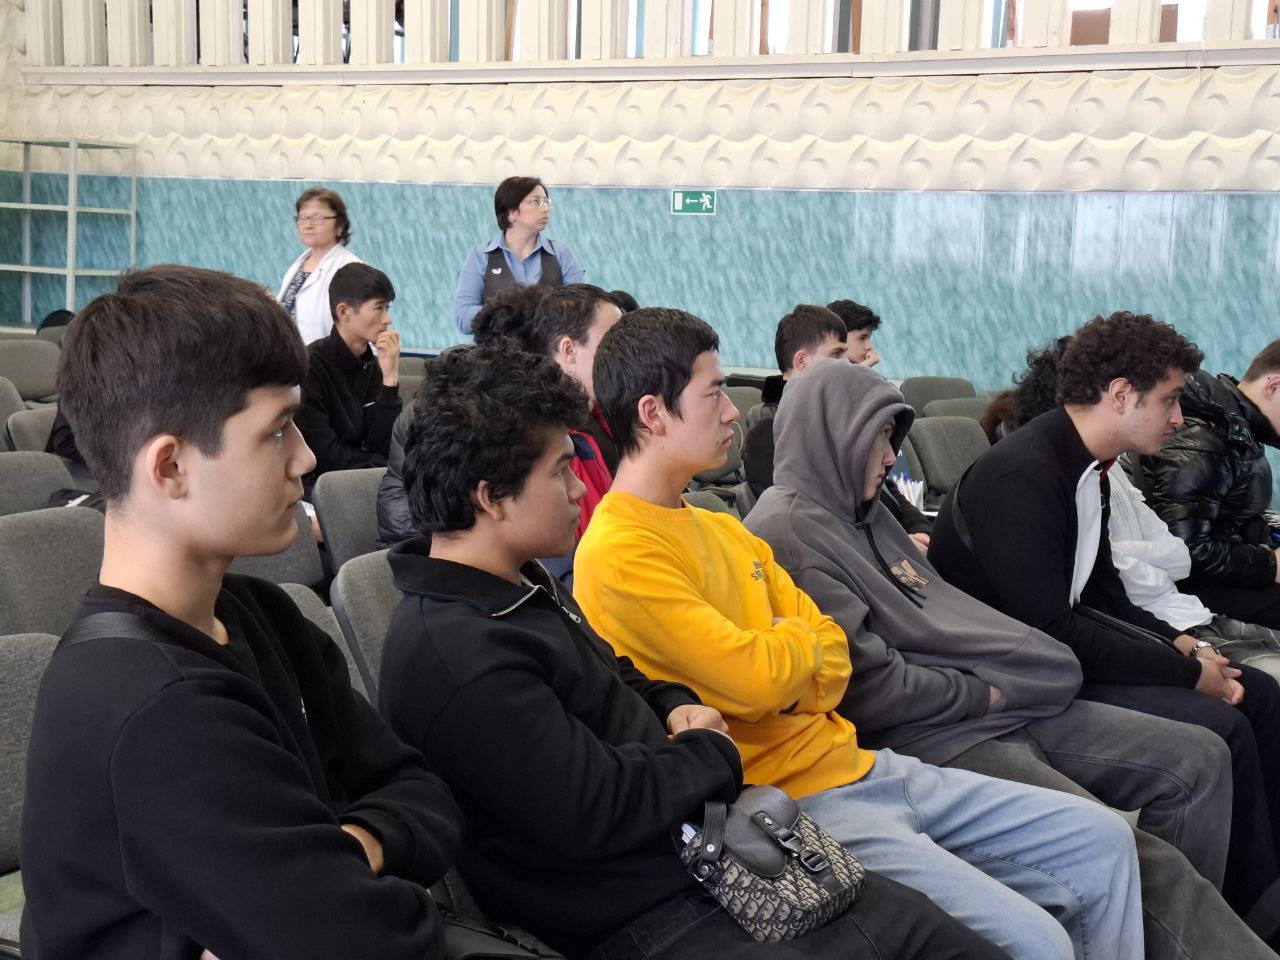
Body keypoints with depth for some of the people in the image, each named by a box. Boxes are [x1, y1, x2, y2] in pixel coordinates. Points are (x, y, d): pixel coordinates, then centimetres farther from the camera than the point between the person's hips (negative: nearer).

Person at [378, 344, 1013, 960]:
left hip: (707, 857, 10)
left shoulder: (519, 585, 10)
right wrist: (710, 750, -9)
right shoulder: (457, 658, -23)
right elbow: (600, 810, -26)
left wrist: (677, 707, 4)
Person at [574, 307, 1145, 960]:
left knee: (1102, 843, 7)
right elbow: (756, 678, -23)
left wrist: (775, 659, -10)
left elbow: (834, 661, 12)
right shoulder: (618, 558, -15)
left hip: (850, 761, 9)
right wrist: (798, 640, -1)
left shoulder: (724, 530, 14)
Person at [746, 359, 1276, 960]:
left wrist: (995, 684, 0)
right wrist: (982, 693, -7)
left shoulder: (861, 512, 18)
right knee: (1139, 860, -24)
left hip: (992, 701, 10)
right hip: (922, 737, -10)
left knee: (1198, 759, 6)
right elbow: (872, 689, -18)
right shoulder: (788, 532, -13)